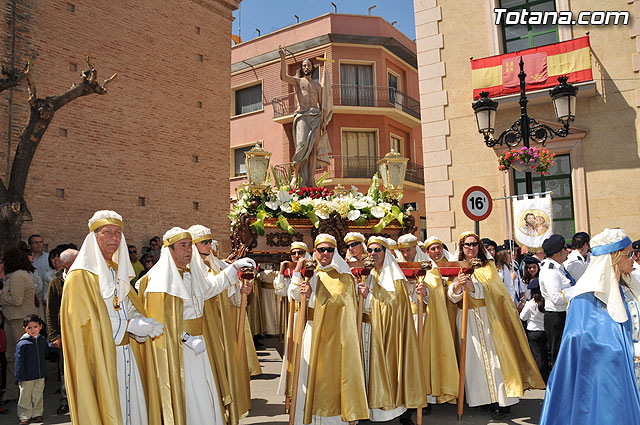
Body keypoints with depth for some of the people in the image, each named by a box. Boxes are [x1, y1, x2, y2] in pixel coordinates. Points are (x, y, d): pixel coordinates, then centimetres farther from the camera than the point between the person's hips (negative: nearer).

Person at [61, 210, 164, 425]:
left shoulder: (120, 272, 15)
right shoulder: (80, 276, -9)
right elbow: (86, 322, -15)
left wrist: (140, 322, -5)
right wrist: (129, 325, -15)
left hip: (127, 356, 7)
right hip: (99, 359, -6)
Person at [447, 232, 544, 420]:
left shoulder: (488, 265, 7)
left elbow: (489, 290, -9)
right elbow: (452, 296, -6)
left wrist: (472, 286, -28)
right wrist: (458, 284, -28)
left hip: (489, 317, -1)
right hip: (468, 319, 1)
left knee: (494, 354, -4)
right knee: (474, 357, 1)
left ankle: (501, 399, 3)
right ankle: (485, 397, 11)